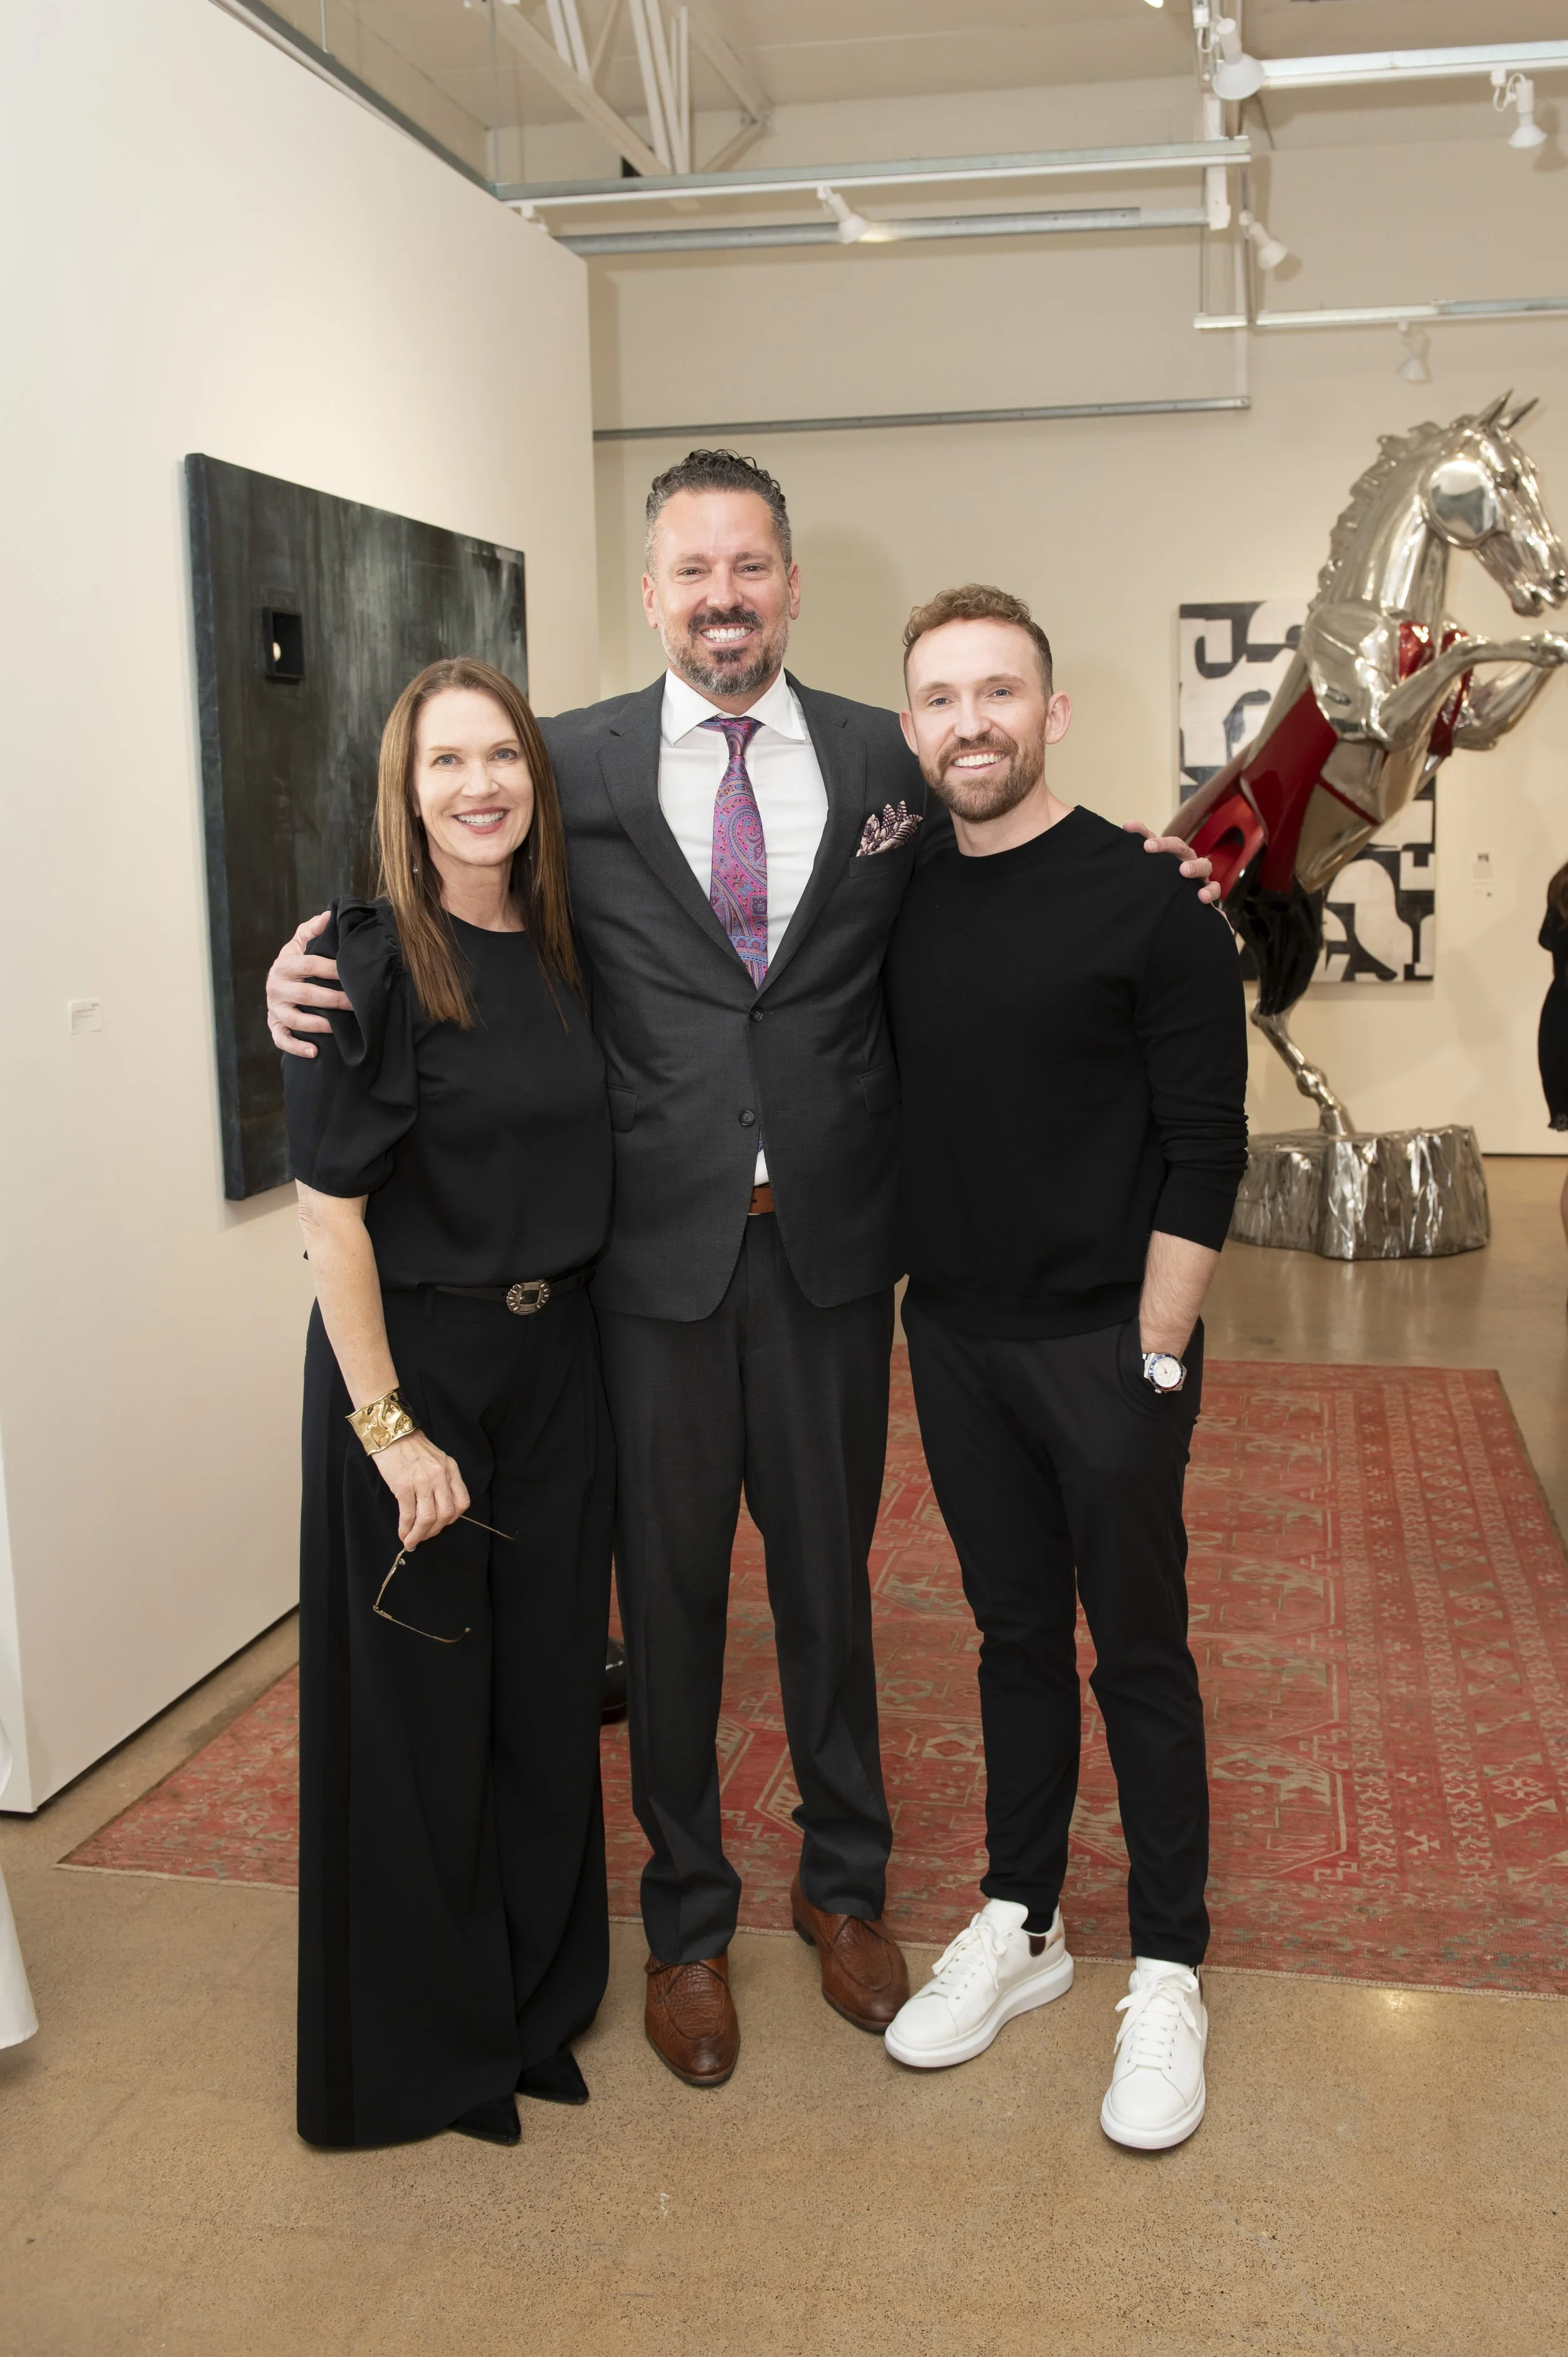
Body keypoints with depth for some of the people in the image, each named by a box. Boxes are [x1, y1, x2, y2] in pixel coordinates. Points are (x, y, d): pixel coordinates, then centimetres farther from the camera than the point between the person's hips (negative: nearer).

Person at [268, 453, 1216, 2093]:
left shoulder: (885, 760, 4)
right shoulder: (572, 767, 0)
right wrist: (311, 967, -11)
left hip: (829, 1242, 1)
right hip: (657, 1247, -1)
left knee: (829, 1574, 16)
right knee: (669, 1589, 10)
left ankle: (843, 1882, 38)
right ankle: (686, 1918, 32)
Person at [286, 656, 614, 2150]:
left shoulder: (557, 954, 5)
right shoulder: (370, 965, -14)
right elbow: (330, 1212, -16)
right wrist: (387, 1423, -17)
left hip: (555, 1357, 6)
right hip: (411, 1360, -6)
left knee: (547, 1683, 16)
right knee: (416, 1702, 8)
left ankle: (542, 1992, 38)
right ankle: (423, 2040, 29)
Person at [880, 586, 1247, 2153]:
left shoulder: (1148, 899, -10)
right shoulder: (905, 904, 5)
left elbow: (1204, 1151, -11)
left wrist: (1152, 1357, -12)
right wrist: (923, 1302, 5)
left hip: (1106, 1346, -4)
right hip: (954, 1340, 5)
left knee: (1140, 1655, 7)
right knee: (1015, 1637, 16)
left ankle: (1167, 1974, 23)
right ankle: (1020, 1926, 32)